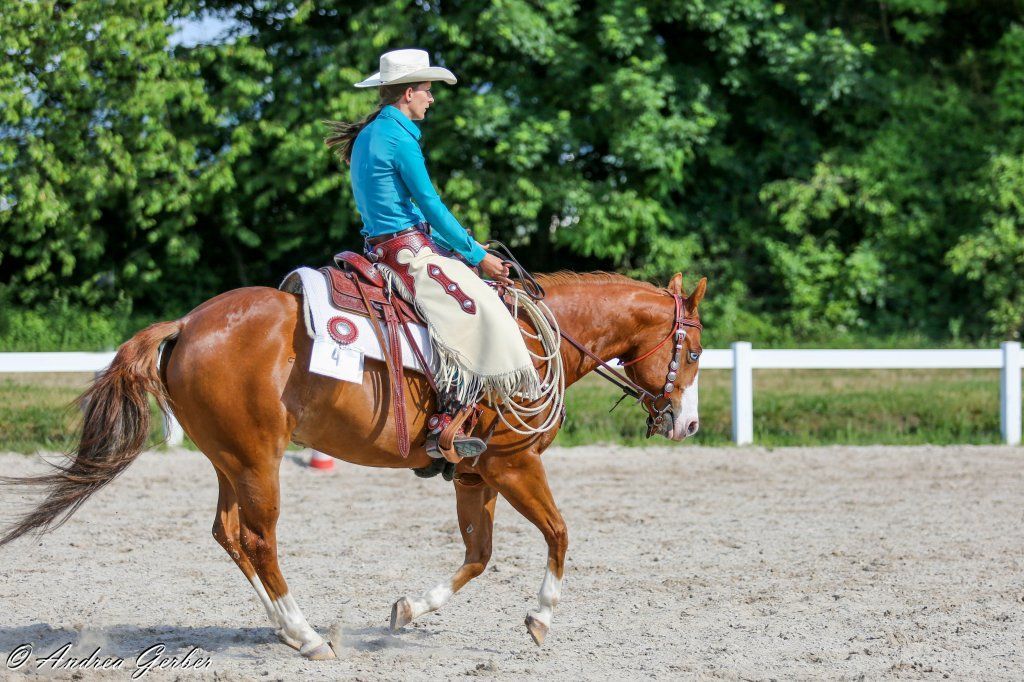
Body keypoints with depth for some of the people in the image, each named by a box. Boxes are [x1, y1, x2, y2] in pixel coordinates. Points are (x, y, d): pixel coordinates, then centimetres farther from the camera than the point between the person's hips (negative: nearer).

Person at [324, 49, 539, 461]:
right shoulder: (399, 138, -14)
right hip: (407, 250, -10)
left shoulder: (368, 135, 16)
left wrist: (465, 248, 20)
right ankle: (446, 428, -19)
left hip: (381, 248, 10)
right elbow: (432, 207, -15)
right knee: (477, 312, -14)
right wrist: (478, 255, -6)